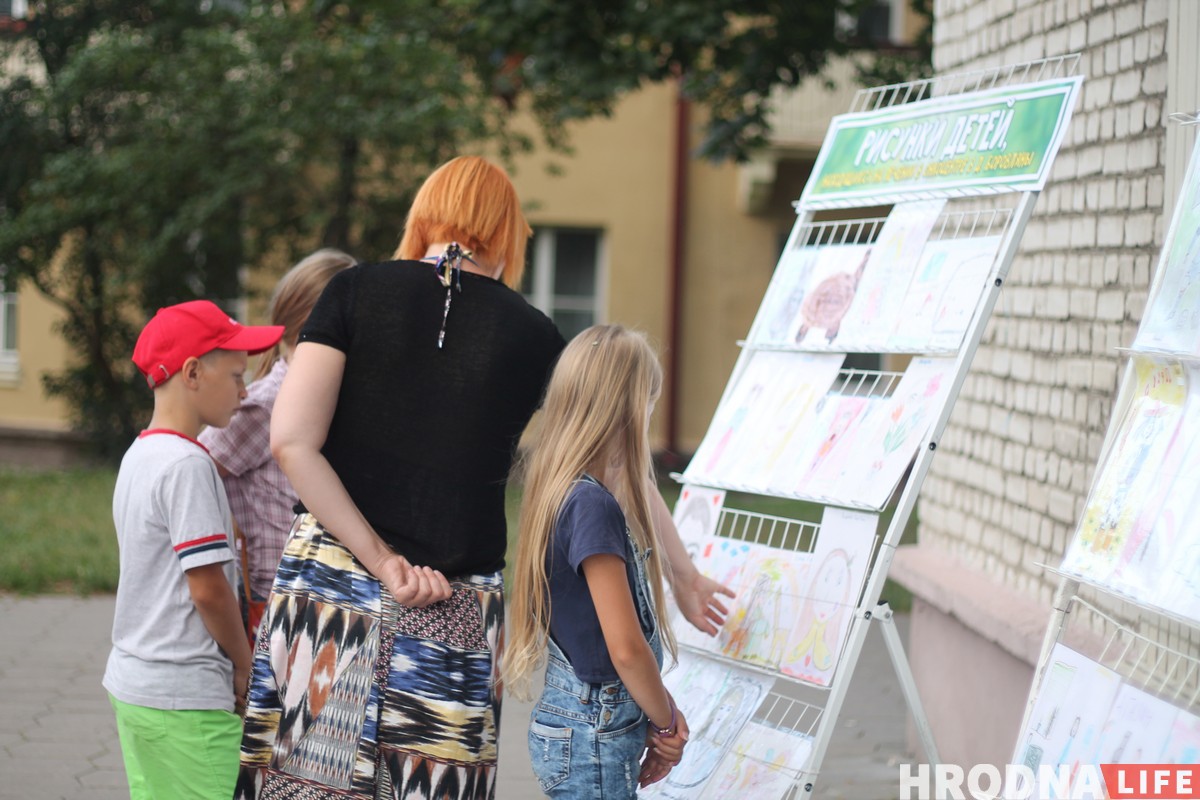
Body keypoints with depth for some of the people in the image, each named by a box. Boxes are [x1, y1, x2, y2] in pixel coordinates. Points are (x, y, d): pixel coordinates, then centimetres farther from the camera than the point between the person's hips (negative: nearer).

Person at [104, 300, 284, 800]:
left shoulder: (139, 456, 12)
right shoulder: (187, 464, -16)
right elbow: (209, 587, -18)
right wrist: (245, 665, -4)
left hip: (132, 682, 9)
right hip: (187, 699, -9)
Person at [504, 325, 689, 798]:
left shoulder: (563, 491, 7)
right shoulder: (594, 506, -20)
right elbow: (626, 648, -20)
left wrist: (659, 714, 6)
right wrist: (667, 722, -4)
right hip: (593, 736, -9)